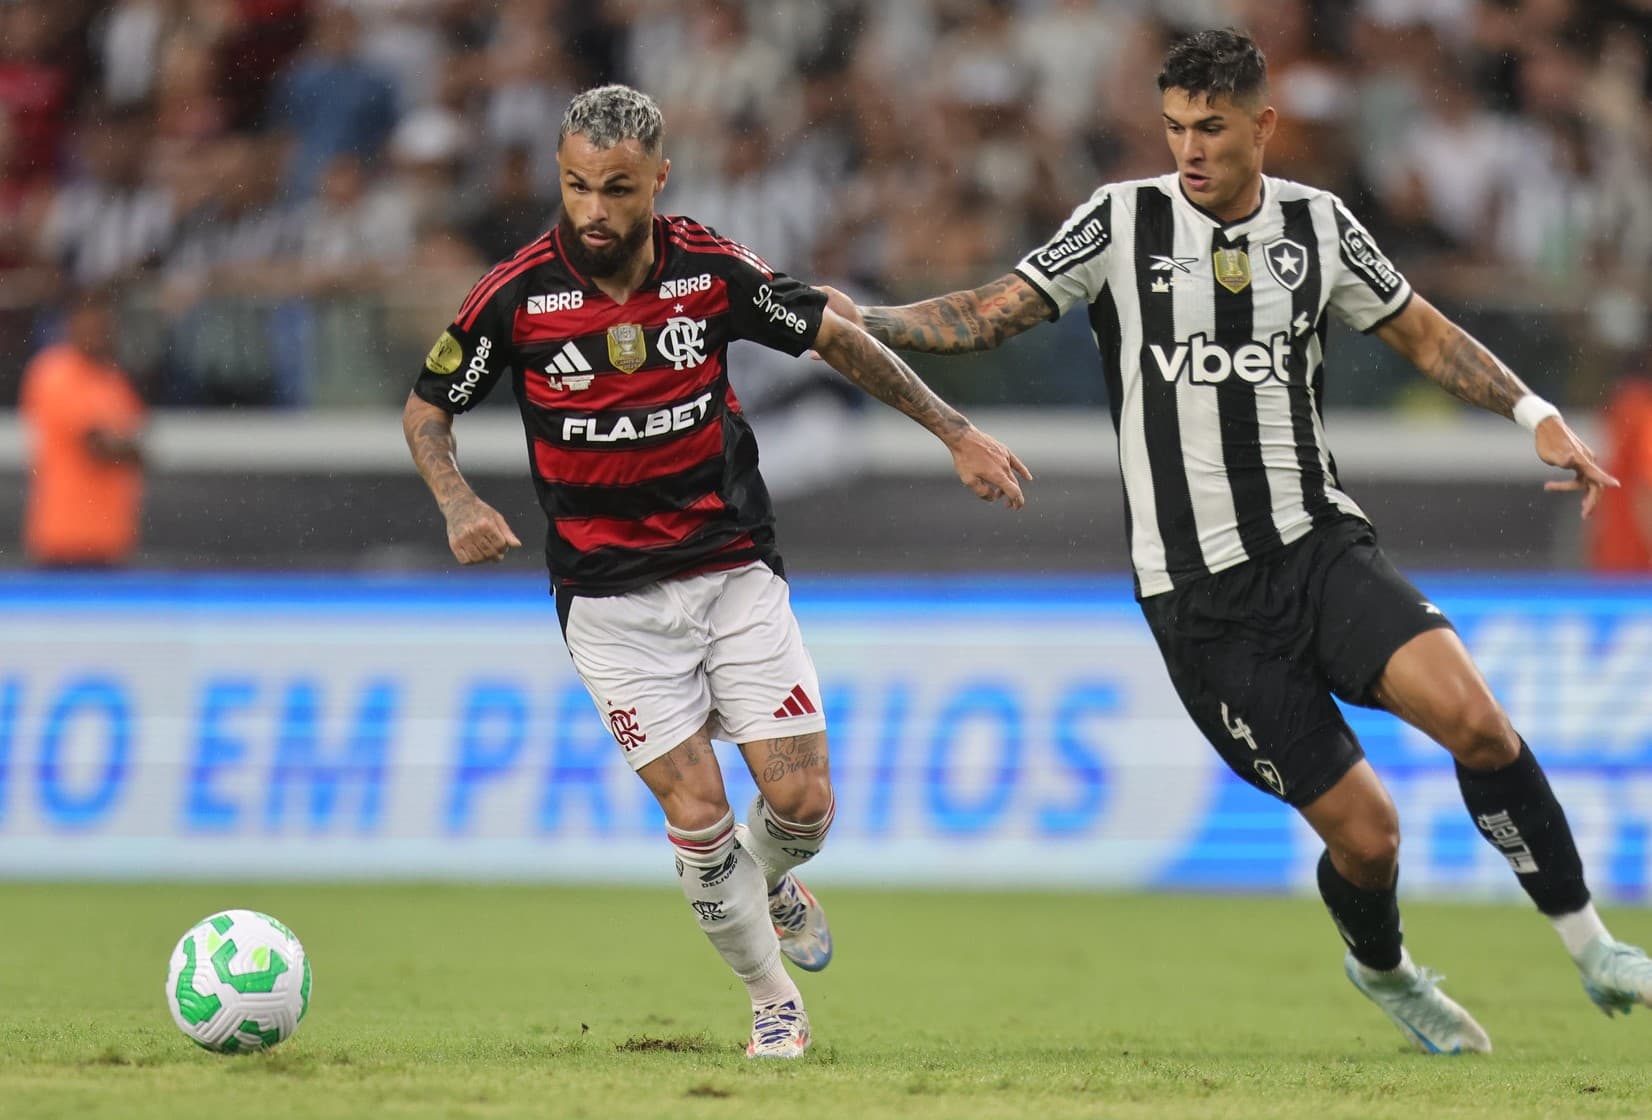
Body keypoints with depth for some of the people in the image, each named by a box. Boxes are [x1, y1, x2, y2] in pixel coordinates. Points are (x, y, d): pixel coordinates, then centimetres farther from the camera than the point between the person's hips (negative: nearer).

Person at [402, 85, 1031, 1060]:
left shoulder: (713, 270, -9)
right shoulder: (519, 295, -13)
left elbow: (837, 338, 6)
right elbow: (427, 405, 1)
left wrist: (958, 434, 6)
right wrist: (461, 505, -17)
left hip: (735, 572, 1)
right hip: (611, 601, -1)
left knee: (803, 802, -4)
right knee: (697, 815, -9)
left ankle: (772, 884, 33)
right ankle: (775, 1001, 14)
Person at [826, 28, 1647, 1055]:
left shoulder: (1319, 226, 4)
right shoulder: (1122, 221, -3)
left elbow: (1422, 331, 16)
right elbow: (992, 315, -3)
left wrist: (1535, 413, 7)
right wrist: (858, 321, -16)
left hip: (1320, 542, 2)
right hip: (1200, 599, -2)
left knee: (1471, 713, -24)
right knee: (1363, 832, -6)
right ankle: (1383, 970, 28)